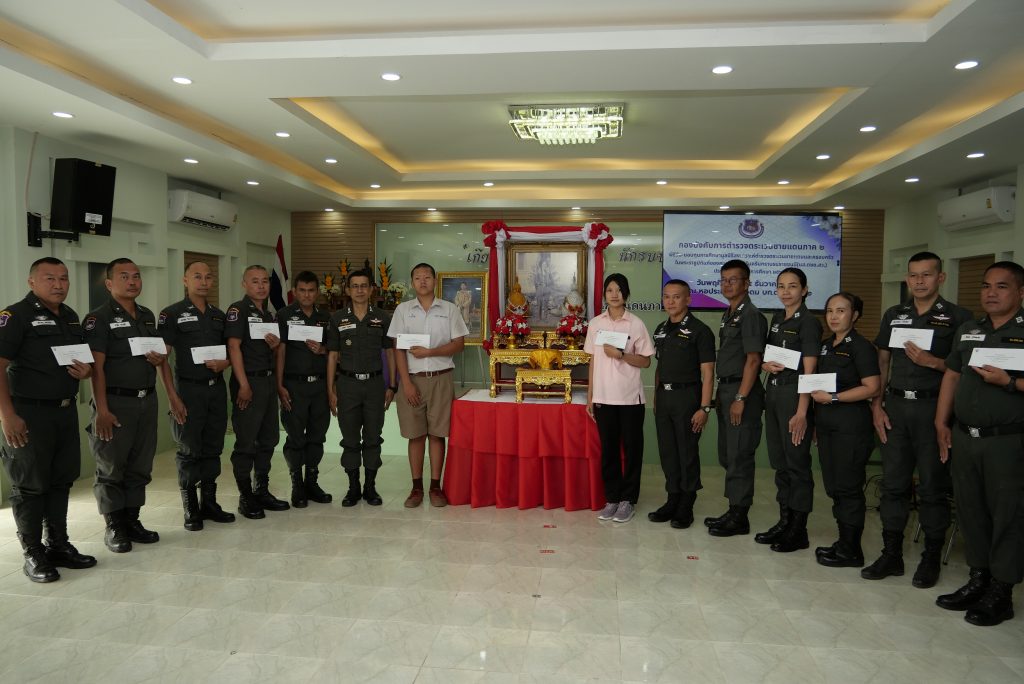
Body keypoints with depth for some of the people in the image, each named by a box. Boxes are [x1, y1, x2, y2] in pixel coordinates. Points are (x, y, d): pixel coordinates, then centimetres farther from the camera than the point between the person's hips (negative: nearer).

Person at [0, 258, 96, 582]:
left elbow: (83, 358, 23)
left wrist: (86, 371, -1)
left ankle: (58, 545, 25)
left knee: (62, 480, 13)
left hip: (66, 411, 7)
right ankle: (33, 554, 15)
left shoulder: (70, 316, 12)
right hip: (29, 414, -7)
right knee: (30, 485, 3)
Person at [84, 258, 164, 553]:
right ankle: (114, 528, 15)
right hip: (116, 401, -6)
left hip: (147, 399, 6)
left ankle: (132, 521, 23)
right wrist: (102, 410, -18)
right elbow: (96, 367, -13)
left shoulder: (148, 316, 12)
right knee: (111, 467, 4)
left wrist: (159, 358, -2)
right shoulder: (99, 318, -7)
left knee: (140, 466, 11)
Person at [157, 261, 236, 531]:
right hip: (188, 390, -5)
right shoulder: (172, 314, -3)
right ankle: (191, 509, 14)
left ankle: (209, 503, 22)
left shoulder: (218, 315, 12)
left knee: (213, 449, 10)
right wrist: (172, 396, -13)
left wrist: (224, 363, -7)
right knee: (190, 451, 2)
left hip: (217, 389, 5)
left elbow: (230, 350, 17)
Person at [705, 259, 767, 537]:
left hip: (742, 391, -9)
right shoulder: (728, 315, 15)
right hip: (725, 389, 9)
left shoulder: (750, 315, -12)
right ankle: (733, 511, 26)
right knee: (726, 455, 15)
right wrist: (722, 394, 13)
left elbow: (753, 360, -17)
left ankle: (739, 517, 8)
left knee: (739, 456, -2)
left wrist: (740, 399, -20)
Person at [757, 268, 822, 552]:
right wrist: (766, 365, -3)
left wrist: (802, 412, -21)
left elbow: (809, 371, -15)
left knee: (797, 462, 0)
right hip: (773, 392, 8)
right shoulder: (776, 319, 13)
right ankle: (784, 521, 23)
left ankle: (799, 531, 10)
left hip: (794, 394, -7)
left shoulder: (809, 322, -9)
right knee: (779, 462, 12)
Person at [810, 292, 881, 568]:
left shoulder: (861, 347, -8)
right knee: (833, 486, 11)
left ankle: (851, 550, 9)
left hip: (851, 424, -8)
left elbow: (872, 387, -16)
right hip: (826, 423, 8)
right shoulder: (825, 346, 15)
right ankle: (843, 542, 23)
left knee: (847, 486, -2)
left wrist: (833, 398, -18)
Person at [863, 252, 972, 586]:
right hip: (895, 407, 4)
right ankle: (891, 555, 17)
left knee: (933, 486, 3)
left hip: (933, 408, -4)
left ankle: (931, 559, 16)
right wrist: (877, 406, 6)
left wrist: (931, 361, -19)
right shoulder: (893, 315, 13)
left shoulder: (957, 317, 0)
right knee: (893, 482, 8)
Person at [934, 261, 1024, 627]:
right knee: (970, 510, 13)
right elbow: (951, 375, 16)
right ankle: (978, 578, 27)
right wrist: (941, 422, 11)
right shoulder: (967, 331, 14)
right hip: (964, 436, 6)